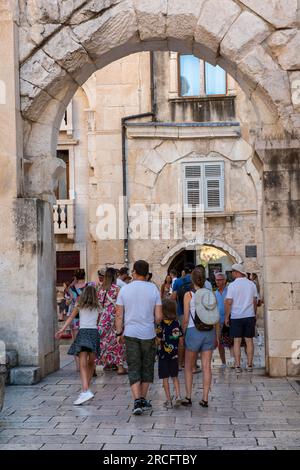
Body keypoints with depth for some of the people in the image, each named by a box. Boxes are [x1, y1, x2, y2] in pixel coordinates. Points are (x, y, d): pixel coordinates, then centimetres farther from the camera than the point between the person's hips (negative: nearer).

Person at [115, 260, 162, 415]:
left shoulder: (125, 289, -1)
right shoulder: (153, 289, -2)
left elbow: (119, 315, -1)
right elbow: (159, 317, -4)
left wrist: (119, 333, 10)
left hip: (131, 334, 0)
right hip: (148, 334, 0)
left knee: (134, 369, 3)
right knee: (147, 367, 14)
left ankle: (137, 400, -9)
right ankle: (143, 400, 22)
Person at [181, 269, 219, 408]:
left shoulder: (189, 295, -6)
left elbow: (186, 319, -6)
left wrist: (183, 334, 5)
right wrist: (217, 336, 13)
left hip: (194, 331, -3)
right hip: (209, 331, 3)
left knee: (188, 367, 12)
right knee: (206, 366, 6)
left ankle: (188, 397, 11)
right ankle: (205, 399, 7)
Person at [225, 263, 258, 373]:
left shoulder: (232, 285, -8)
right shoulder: (252, 284, 4)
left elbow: (228, 302, -10)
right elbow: (255, 301, 8)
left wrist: (226, 317, -2)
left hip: (236, 316, -3)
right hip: (250, 316, 3)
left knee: (237, 341, 2)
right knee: (249, 340, 8)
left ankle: (238, 366, 1)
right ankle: (249, 365, 9)